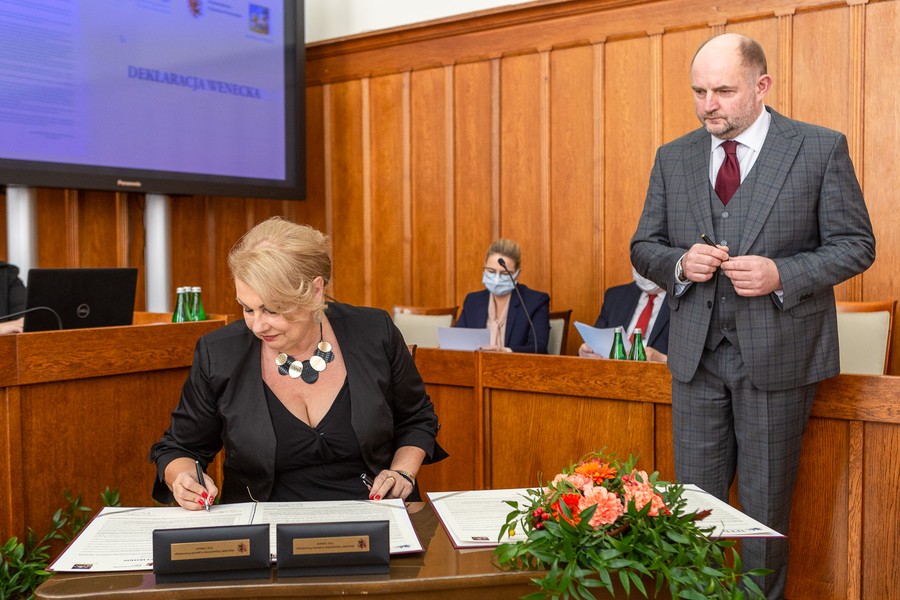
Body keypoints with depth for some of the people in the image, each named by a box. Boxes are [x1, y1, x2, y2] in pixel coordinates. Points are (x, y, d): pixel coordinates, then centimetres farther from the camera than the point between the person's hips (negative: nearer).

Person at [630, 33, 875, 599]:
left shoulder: (822, 148, -3)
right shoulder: (674, 158, 7)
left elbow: (856, 244, -2)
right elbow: (644, 247, 11)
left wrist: (781, 274, -18)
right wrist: (679, 263, -12)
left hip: (776, 355, -3)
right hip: (697, 354, 3)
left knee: (765, 504, 10)